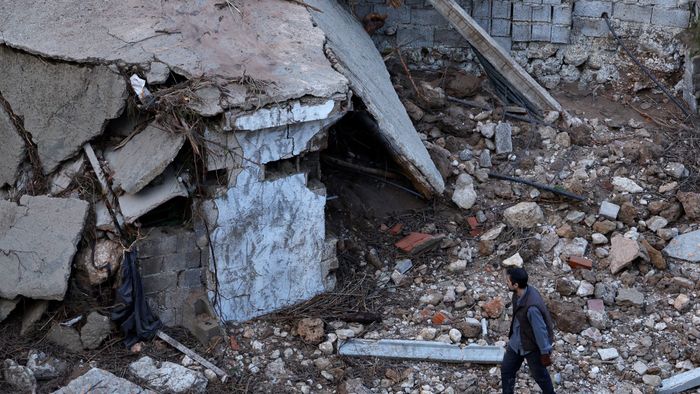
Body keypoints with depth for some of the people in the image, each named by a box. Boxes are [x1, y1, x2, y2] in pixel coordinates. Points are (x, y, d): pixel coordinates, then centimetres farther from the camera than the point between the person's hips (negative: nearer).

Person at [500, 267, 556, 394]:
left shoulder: (531, 306, -39)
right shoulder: (519, 293, -13)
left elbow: (540, 330, -27)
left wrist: (545, 353, -15)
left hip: (532, 347, -7)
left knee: (539, 375, 18)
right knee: (506, 369, 19)